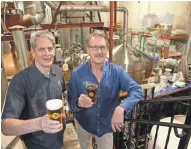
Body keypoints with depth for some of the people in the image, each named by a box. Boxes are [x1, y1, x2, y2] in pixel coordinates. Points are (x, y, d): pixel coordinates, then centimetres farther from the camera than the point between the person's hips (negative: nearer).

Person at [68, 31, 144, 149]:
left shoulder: (117, 71, -19)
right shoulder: (77, 73, -18)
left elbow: (137, 91, -26)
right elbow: (71, 102, -14)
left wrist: (121, 108, -43)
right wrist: (78, 103, -38)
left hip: (106, 125, 0)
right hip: (83, 123, 1)